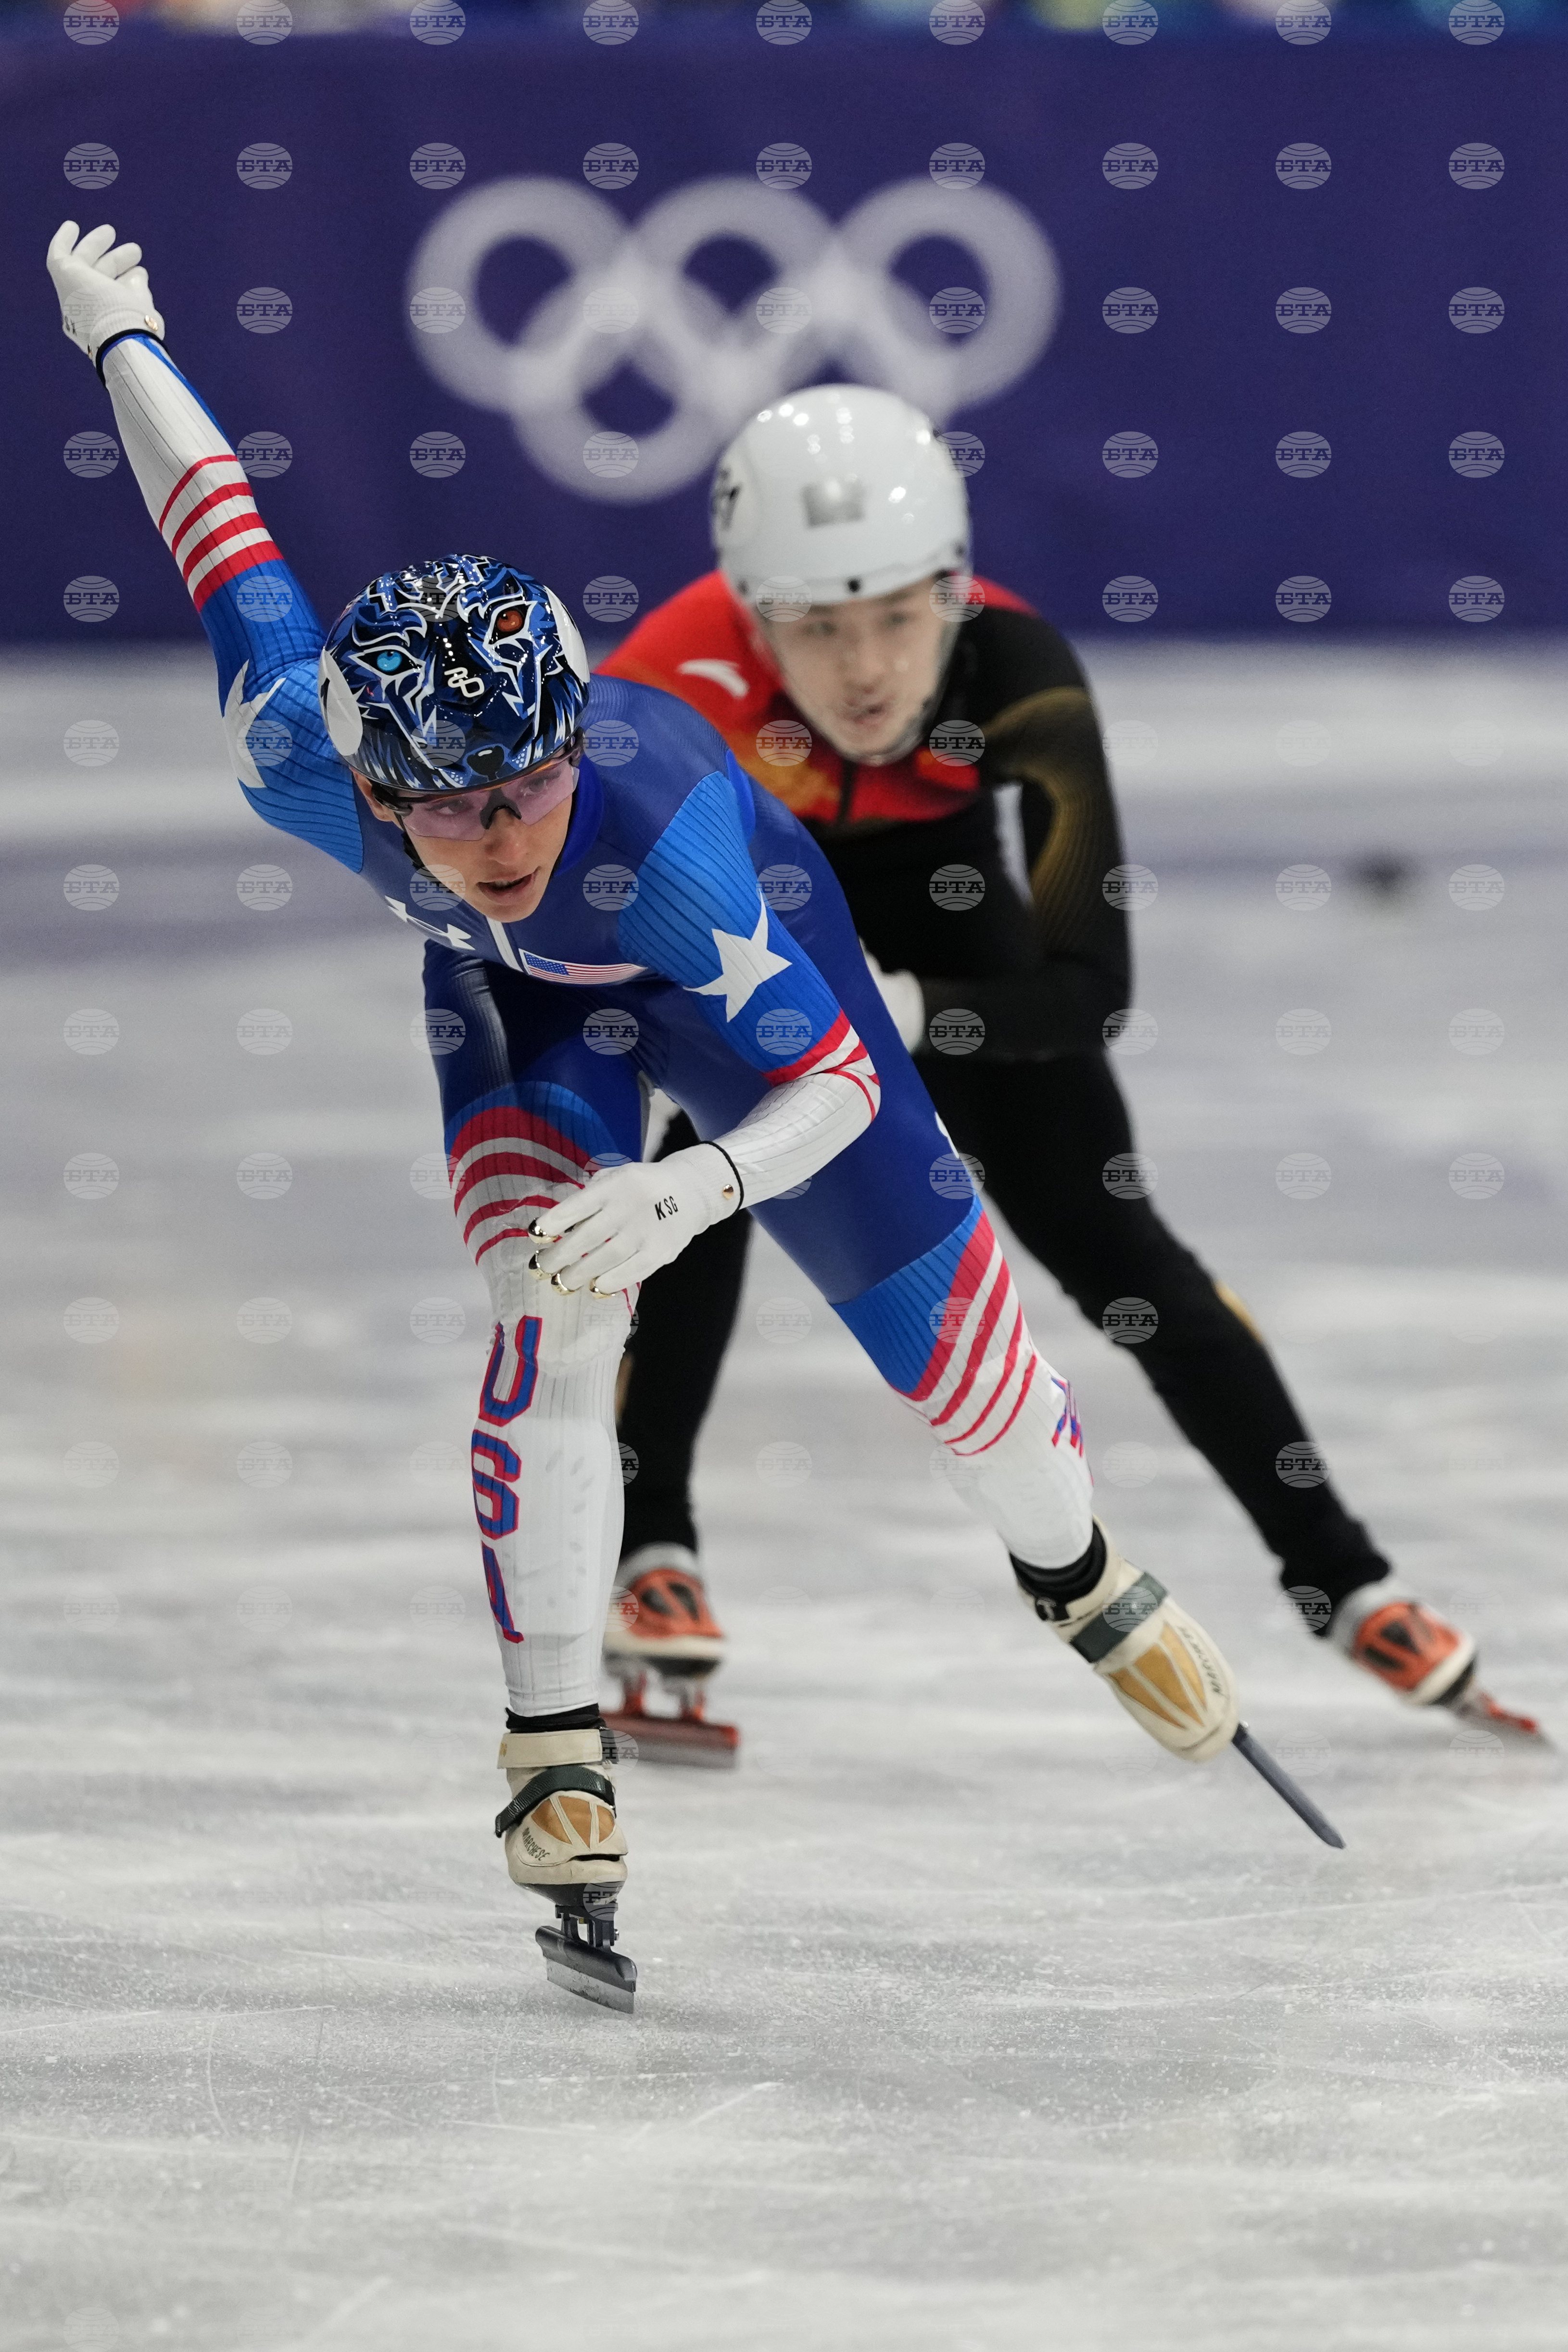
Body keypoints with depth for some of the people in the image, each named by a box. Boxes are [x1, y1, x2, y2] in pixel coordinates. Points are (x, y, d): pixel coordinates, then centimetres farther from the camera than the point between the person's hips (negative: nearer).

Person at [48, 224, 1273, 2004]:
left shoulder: (660, 833, -46)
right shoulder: (304, 765, -39)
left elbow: (835, 1082, -40)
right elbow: (220, 532, -22)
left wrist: (690, 1188, -60)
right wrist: (114, 332, -6)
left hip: (729, 944, -1)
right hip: (514, 991, 1)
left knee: (922, 1291, 3)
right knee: (556, 1309, -22)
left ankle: (1077, 1575, 35)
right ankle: (553, 1752, -12)